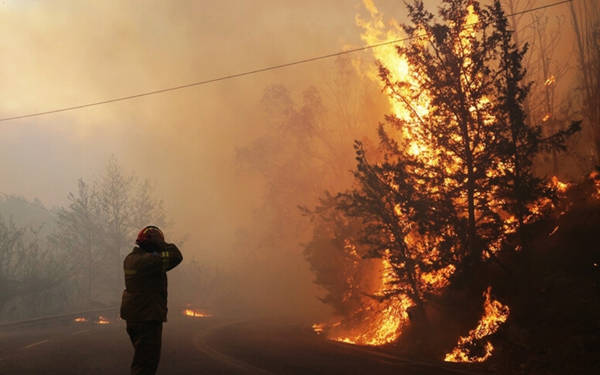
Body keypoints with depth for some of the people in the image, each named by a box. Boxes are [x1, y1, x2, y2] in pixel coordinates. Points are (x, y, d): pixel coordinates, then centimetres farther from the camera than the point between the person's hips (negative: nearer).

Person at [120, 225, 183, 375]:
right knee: (146, 363, -4)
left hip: (132, 317, 10)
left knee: (141, 357, 22)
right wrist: (162, 243, -13)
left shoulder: (130, 258, 8)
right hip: (148, 318, -10)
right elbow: (175, 256, -24)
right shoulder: (148, 260, -21)